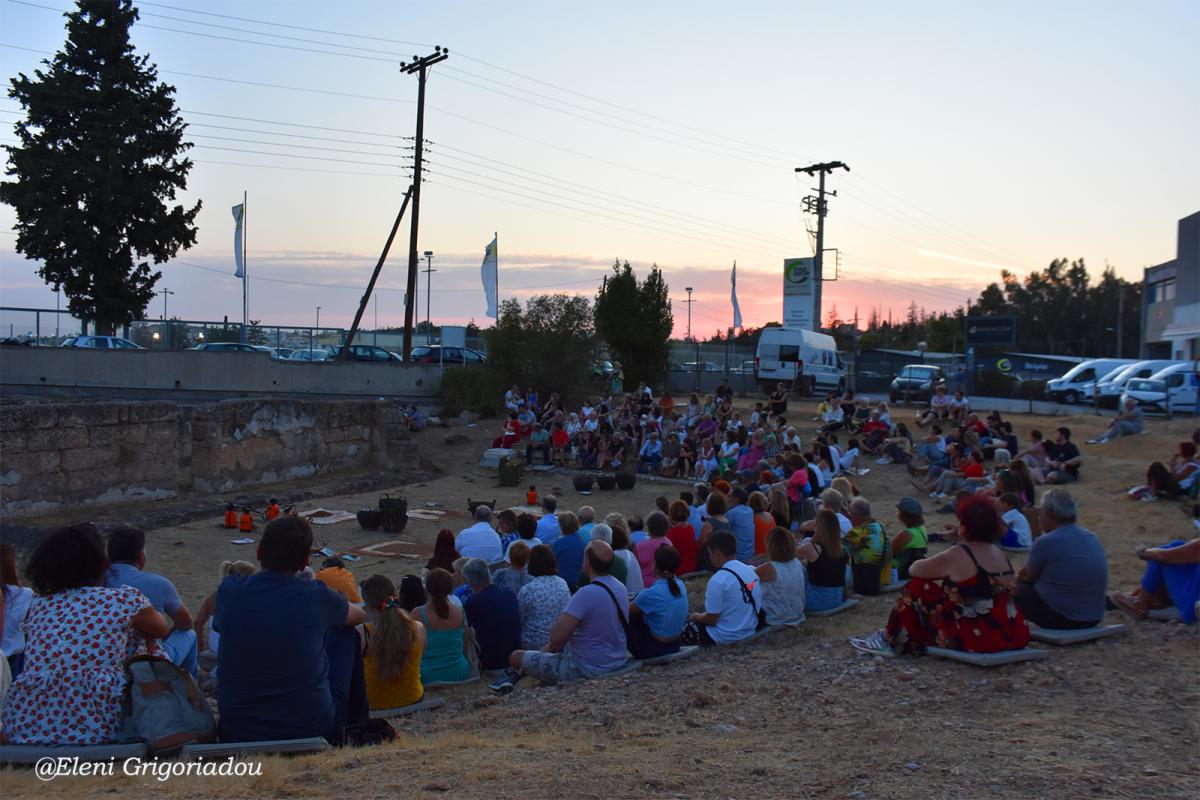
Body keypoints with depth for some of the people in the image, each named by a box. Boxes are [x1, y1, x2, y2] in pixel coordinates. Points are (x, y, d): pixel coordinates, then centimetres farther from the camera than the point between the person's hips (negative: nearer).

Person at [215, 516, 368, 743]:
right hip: (313, 730, -2)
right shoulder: (316, 595, -12)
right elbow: (359, 616, 11)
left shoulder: (229, 590, -8)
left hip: (236, 734, 2)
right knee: (347, 636, 19)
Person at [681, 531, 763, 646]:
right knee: (696, 620, 24)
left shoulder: (718, 580, -22)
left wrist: (695, 617, 5)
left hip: (725, 637, -8)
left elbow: (711, 620, -16)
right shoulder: (751, 570, 1)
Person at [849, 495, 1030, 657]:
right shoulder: (1000, 553, 9)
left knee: (917, 587, 5)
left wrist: (931, 566, 21)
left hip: (977, 640, -7)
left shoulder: (957, 556, -12)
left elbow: (915, 569, -1)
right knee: (949, 589, 27)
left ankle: (891, 641, 18)